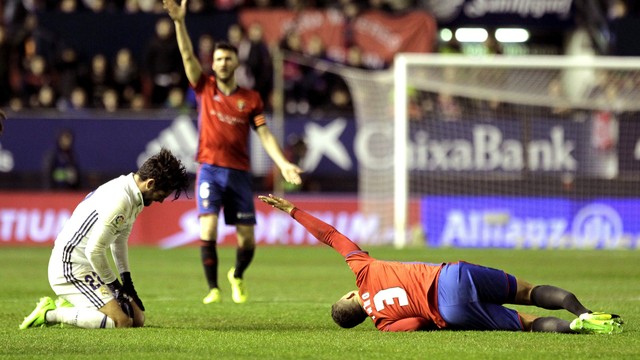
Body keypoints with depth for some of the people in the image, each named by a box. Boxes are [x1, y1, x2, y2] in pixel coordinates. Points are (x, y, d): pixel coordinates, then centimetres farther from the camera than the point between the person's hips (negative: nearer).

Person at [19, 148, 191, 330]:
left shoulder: (133, 196, 8)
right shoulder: (119, 201, -24)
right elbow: (94, 250, -23)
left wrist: (127, 282, 14)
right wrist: (115, 285, -10)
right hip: (69, 267, -11)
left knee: (137, 318, 10)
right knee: (121, 322, -23)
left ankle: (69, 307, 14)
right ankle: (50, 314, -11)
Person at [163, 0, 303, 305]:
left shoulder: (250, 99, 8)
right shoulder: (205, 89, 6)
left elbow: (264, 134, 4)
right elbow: (188, 56, -4)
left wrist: (283, 163, -10)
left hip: (239, 173, 1)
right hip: (210, 169, -1)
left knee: (247, 239, 1)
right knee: (208, 228, -18)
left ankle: (238, 277, 32)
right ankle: (213, 289, -8)